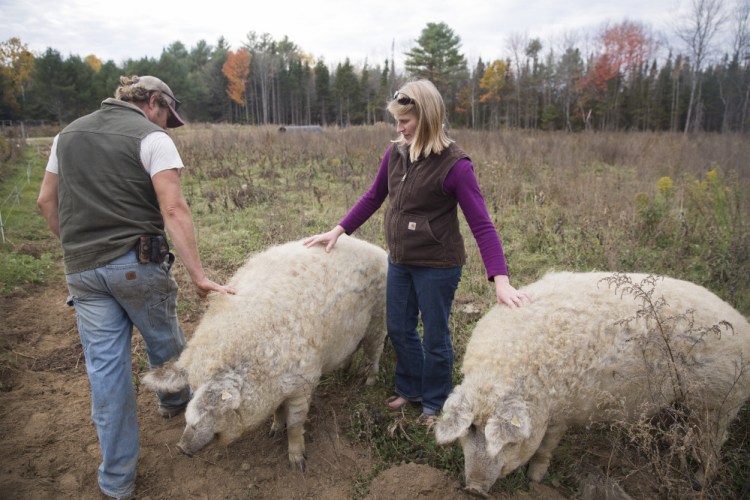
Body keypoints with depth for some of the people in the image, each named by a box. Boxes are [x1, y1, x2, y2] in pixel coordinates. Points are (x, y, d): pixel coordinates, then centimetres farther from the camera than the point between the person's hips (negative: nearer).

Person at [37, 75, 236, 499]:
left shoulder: (68, 134, 14)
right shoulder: (151, 137, -7)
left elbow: (47, 201, 16)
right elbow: (174, 209, -18)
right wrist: (199, 276, -19)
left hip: (82, 269, 5)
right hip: (137, 263, -5)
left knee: (105, 366, 8)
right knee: (165, 340, 20)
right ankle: (175, 399, 47)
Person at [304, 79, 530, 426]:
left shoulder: (454, 164, -19)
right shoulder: (395, 153, -2)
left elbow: (481, 225, -22)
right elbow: (373, 198, 11)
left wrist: (500, 279, -32)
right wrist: (337, 231, 6)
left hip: (437, 266, -6)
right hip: (399, 261, 6)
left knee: (435, 337, 11)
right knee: (399, 329, 19)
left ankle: (435, 403, 35)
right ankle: (410, 389, 43)